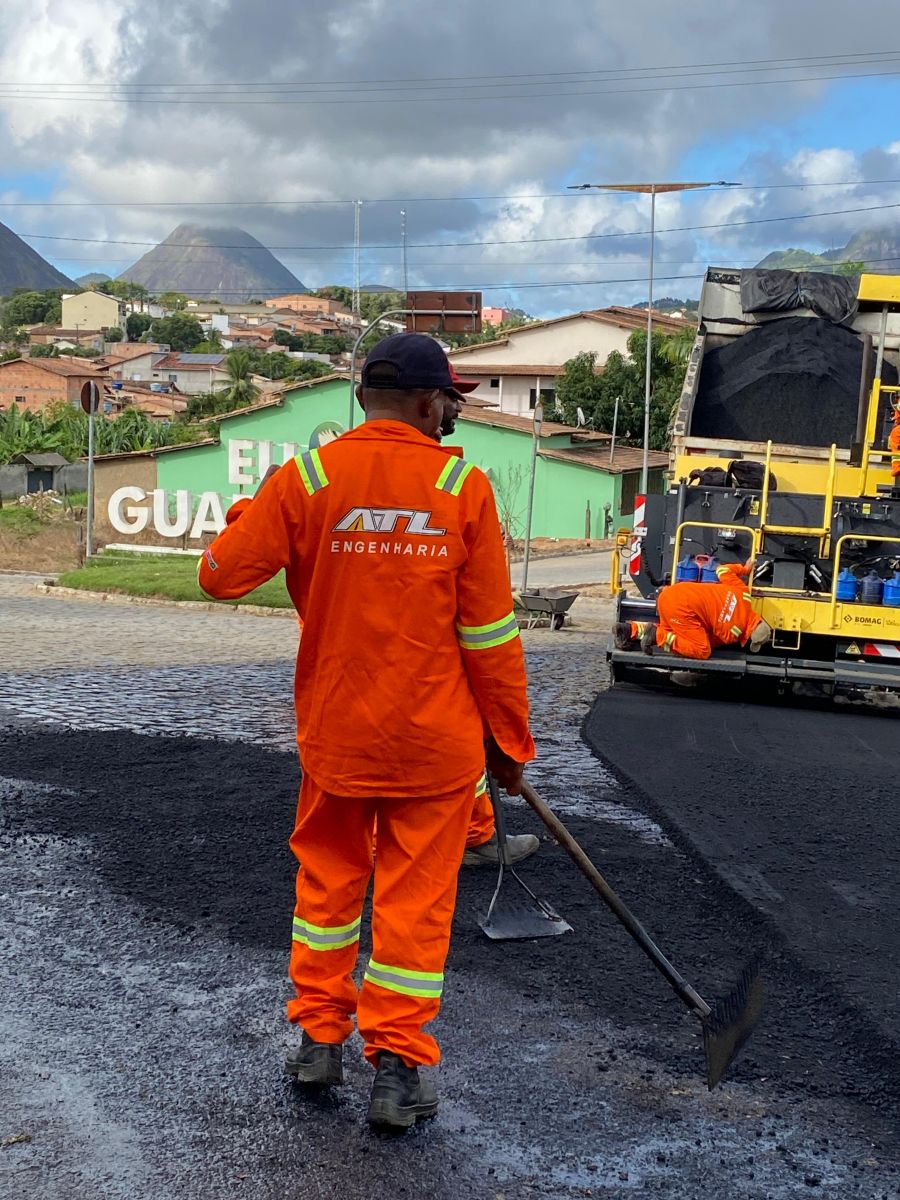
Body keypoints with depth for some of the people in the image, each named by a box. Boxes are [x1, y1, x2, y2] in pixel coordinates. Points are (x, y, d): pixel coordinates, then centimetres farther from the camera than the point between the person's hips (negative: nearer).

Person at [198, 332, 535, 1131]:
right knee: (416, 894, 8)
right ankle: (398, 1066, 14)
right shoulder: (461, 486, -9)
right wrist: (510, 741, 3)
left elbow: (222, 575, -1)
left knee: (328, 876, 19)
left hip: (335, 730, 2)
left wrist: (245, 517, 19)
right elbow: (490, 633, -7)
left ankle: (319, 1038, 28)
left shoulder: (306, 479, -7)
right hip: (436, 736, -1)